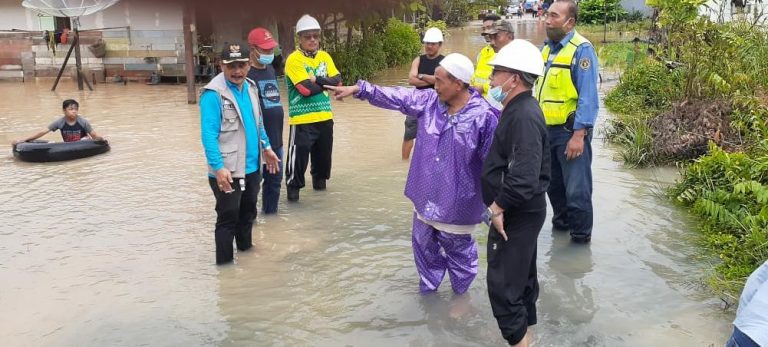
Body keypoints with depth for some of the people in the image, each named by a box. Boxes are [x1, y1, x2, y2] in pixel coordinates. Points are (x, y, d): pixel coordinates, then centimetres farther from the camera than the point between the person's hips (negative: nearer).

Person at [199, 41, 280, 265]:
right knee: (228, 218, 2)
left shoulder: (250, 87, 7)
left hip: (251, 167, 8)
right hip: (227, 171, -8)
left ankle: (246, 250, 41)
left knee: (248, 213, 22)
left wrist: (266, 147, 20)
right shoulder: (213, 93, -18)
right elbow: (209, 134, -22)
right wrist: (218, 167, -28)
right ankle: (225, 263, 16)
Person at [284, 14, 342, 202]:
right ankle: (293, 186, 10)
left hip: (325, 116, 6)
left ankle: (319, 178, 40)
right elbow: (306, 89, -20)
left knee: (323, 152, 18)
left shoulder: (324, 56, 9)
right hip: (302, 118, -6)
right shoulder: (294, 59, -11)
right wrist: (326, 83, -6)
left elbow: (337, 80, -1)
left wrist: (317, 79, -16)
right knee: (299, 153, -7)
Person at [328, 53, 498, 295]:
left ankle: (461, 294, 37)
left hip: (456, 202, -6)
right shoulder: (429, 101, -3)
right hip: (426, 195, 6)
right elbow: (395, 97, 4)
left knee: (457, 248, 14)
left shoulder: (484, 116, -20)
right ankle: (428, 286, 44)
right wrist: (359, 89, 1)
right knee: (423, 243, 21)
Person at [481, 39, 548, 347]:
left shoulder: (524, 116, -25)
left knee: (503, 284, -2)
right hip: (519, 212, 10)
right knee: (521, 276, 21)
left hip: (516, 214, -10)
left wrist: (497, 208, -20)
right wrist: (500, 206, 13)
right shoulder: (518, 109, 8)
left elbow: (524, 179, -33)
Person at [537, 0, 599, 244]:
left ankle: (581, 234, 19)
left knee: (576, 187, 3)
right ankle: (562, 221, 39)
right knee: (553, 183, 20)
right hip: (547, 129, 8)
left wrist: (579, 134, -22)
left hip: (571, 130, -7)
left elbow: (588, 96, -18)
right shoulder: (546, 48, 10)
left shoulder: (582, 49, -14)